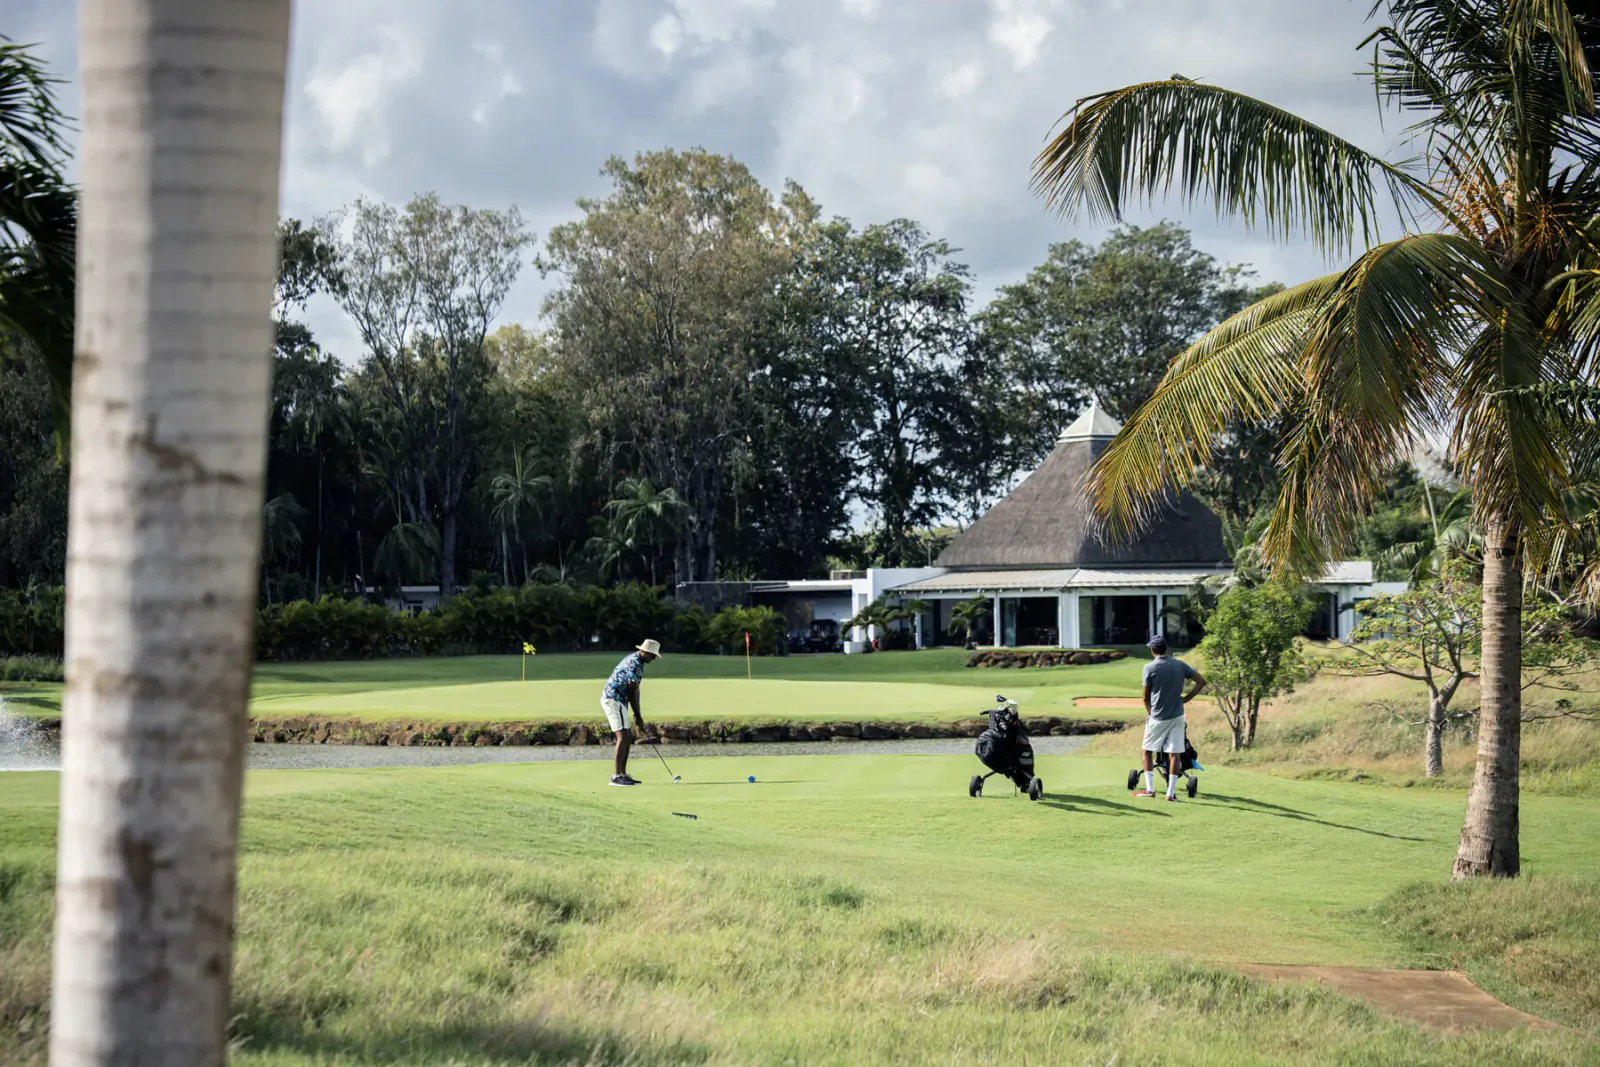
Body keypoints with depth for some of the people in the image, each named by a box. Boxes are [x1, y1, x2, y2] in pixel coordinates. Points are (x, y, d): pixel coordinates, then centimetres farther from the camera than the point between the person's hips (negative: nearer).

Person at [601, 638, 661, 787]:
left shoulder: (634, 659, 16)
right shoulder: (635, 664, -17)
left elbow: (635, 690, 17)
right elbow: (632, 692, -15)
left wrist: (638, 714, 13)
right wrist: (638, 715, -6)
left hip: (612, 700, 11)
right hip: (614, 700, -11)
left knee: (628, 738, 12)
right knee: (623, 737, -15)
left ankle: (622, 774, 13)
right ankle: (616, 776, -18)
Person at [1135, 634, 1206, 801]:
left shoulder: (1150, 668, -10)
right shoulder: (1180, 665, 1)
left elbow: (1146, 697, -3)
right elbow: (1202, 681, 1)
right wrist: (1187, 698, 5)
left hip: (1157, 718, -3)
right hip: (1177, 716, 3)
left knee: (1148, 751, 13)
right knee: (1174, 754, 2)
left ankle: (1149, 788, 7)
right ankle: (1171, 792, -1)